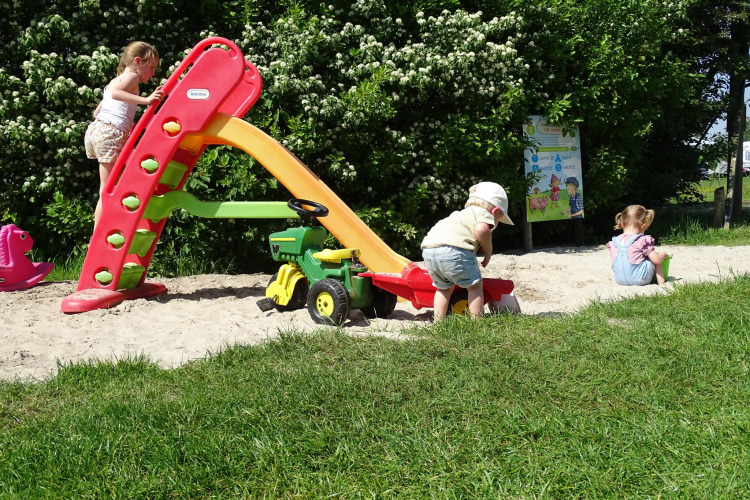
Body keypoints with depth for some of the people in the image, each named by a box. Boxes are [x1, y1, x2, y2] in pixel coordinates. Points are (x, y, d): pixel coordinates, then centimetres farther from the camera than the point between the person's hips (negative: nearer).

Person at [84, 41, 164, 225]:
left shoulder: (114, 81, 28)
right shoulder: (132, 76, 2)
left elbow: (97, 112, 28)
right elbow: (116, 93, -20)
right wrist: (145, 100, -28)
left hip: (95, 128, 9)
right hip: (111, 134, -9)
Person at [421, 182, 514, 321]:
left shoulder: (460, 214, 40)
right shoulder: (484, 213, 15)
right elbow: (481, 229, -9)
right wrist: (488, 252, 5)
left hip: (428, 250, 8)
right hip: (454, 250, -7)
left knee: (444, 288, 26)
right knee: (474, 285, 9)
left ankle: (438, 323, 23)